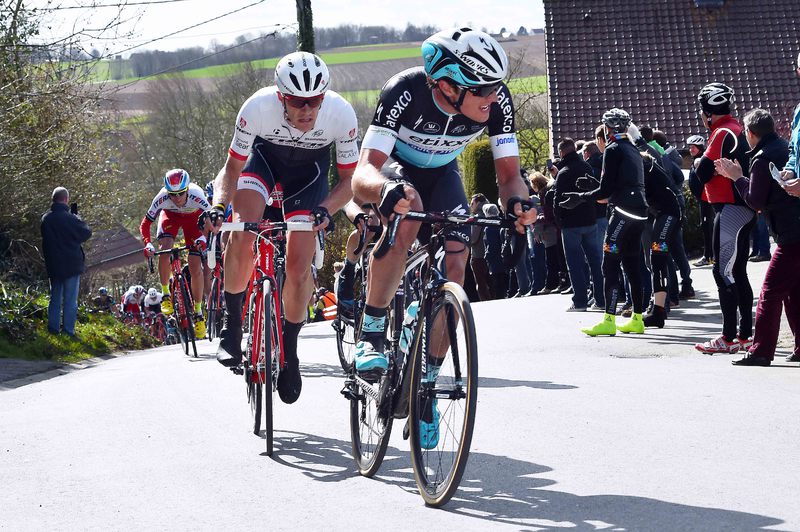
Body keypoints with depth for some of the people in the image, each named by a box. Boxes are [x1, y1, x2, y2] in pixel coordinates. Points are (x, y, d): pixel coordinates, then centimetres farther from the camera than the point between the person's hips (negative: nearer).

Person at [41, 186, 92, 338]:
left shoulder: (45, 219, 1)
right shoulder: (69, 218, -17)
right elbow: (87, 233, -6)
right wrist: (77, 216, 4)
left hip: (53, 265, 5)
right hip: (71, 265, -5)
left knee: (55, 297, 15)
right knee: (70, 300, 0)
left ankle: (53, 328, 16)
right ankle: (68, 330, -2)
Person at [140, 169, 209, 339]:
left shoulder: (196, 196, -39)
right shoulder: (162, 198, -34)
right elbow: (145, 223, -26)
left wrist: (203, 238, -57)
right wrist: (147, 244, -43)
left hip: (193, 217, -1)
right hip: (170, 216, 1)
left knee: (196, 267, -9)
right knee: (165, 250, -28)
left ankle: (198, 312, 5)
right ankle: (165, 294, -9)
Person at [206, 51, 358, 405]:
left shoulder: (341, 114, -32)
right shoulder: (258, 107, -34)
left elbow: (349, 179, -17)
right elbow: (233, 168, -19)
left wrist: (325, 209, -35)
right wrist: (218, 205, -37)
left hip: (308, 171, 1)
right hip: (263, 157, 0)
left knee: (299, 265, -10)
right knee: (242, 235, -29)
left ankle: (289, 352, 12)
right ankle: (232, 324, -9)